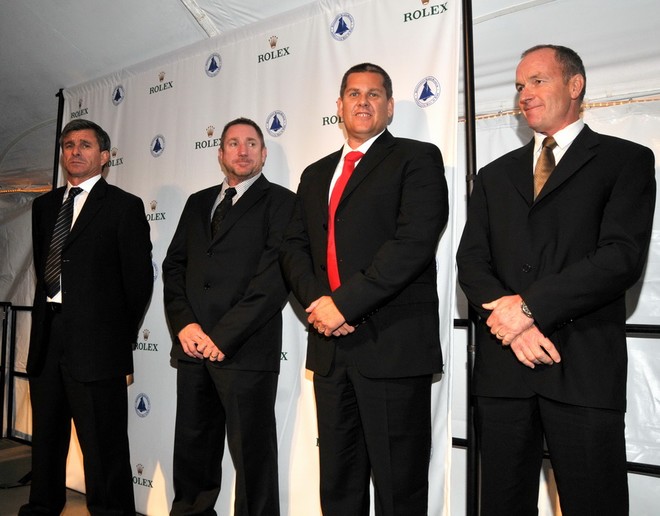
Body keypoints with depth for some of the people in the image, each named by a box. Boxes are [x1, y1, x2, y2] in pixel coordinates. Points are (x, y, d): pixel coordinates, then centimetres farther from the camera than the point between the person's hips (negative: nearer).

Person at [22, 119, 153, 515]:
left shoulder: (125, 206, -3)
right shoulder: (45, 205, 15)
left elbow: (139, 278, -4)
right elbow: (43, 269, 19)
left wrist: (122, 335, -1)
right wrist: (46, 316, 12)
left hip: (94, 343, -6)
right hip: (47, 339, 6)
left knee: (103, 445, -1)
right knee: (46, 436, 18)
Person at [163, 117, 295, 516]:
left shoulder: (280, 202, 1)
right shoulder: (198, 203, 19)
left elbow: (275, 276, -9)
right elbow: (174, 265, 14)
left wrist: (223, 335, -12)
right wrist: (184, 324, -3)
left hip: (246, 349, -5)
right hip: (193, 348, 6)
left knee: (252, 454, 2)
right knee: (192, 450, 14)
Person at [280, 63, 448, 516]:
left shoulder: (417, 159, 1)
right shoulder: (316, 174, 20)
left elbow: (414, 241, -14)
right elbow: (294, 248, 12)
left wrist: (344, 302, -15)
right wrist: (317, 300, -7)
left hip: (393, 345, -5)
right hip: (330, 346, 6)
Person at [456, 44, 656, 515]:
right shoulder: (495, 176, 17)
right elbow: (471, 262, 7)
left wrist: (529, 305, -15)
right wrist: (511, 319, -11)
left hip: (584, 367, -3)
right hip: (502, 366, 4)